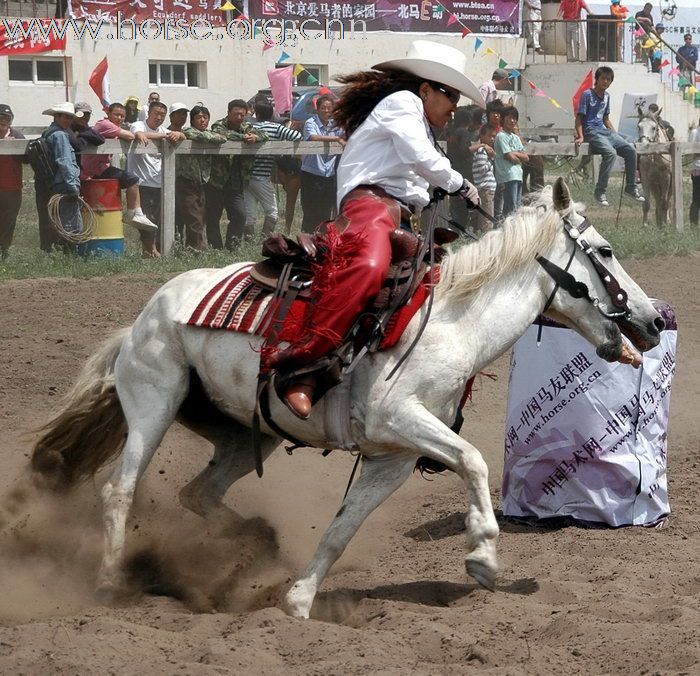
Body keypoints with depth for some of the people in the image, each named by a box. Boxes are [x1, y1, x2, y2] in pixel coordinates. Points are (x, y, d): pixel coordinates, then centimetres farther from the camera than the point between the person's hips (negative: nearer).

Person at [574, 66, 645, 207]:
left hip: (605, 130, 8)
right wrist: (580, 136, -19)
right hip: (591, 131, -8)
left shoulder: (606, 96, 17)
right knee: (610, 152, -32)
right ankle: (600, 191, -28)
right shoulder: (587, 95, -5)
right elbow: (579, 117, -7)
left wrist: (616, 135, 19)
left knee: (630, 150, -9)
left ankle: (630, 187, 4)